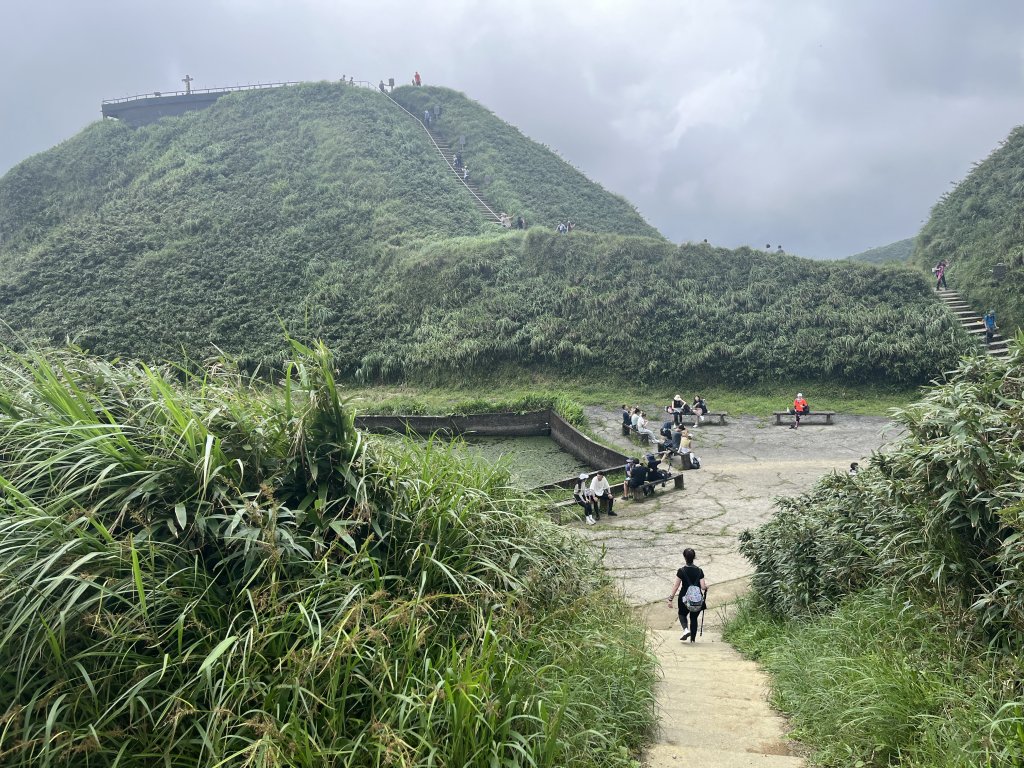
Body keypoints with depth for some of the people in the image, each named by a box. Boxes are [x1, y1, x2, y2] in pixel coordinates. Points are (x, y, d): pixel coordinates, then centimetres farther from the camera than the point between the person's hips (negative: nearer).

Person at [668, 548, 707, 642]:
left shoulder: (681, 571, -12)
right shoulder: (699, 571, -6)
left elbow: (676, 586, -10)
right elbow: (703, 587, -8)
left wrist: (670, 599, -4)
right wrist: (706, 585, 16)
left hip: (685, 598, -2)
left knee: (682, 614, 21)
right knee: (694, 617, 17)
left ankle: (686, 629, -5)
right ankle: (693, 638, 18)